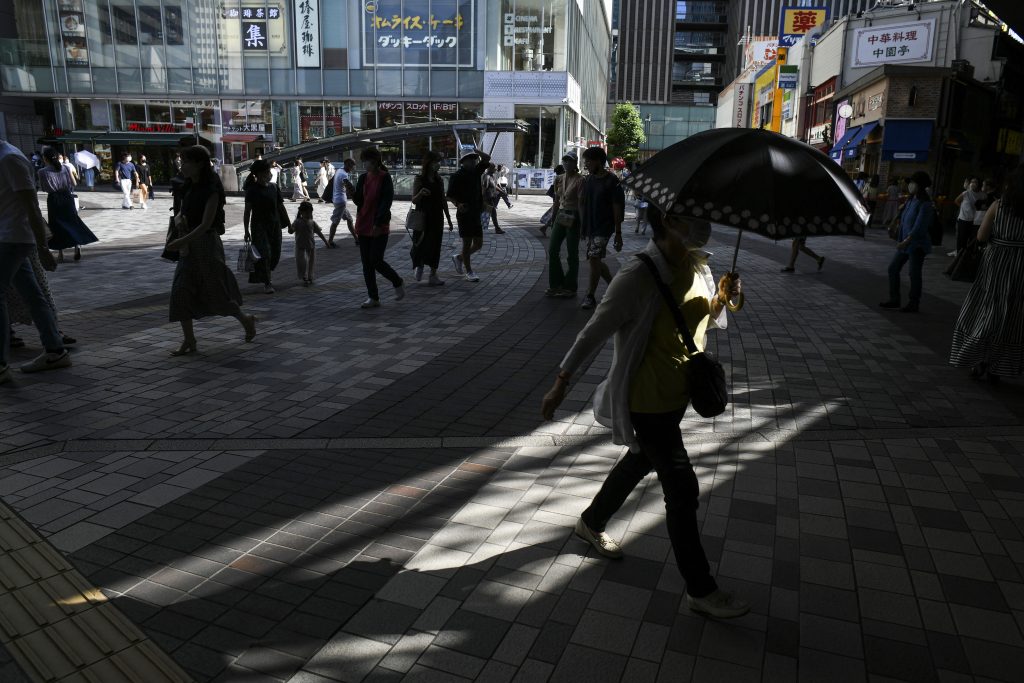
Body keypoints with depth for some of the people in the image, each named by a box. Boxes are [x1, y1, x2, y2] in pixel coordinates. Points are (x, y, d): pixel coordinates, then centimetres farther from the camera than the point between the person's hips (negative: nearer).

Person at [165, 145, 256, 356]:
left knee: (216, 292, 3)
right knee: (181, 292, 0)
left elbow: (205, 224, -20)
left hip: (207, 243, -8)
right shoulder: (189, 187, 9)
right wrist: (178, 219, -5)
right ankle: (189, 342, 4)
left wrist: (181, 241, -24)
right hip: (189, 245, 8)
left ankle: (246, 319, 29)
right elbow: (181, 212, 19)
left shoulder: (211, 190, -15)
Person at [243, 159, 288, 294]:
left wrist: (288, 223, 15)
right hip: (259, 226, -5)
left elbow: (281, 207, 15)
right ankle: (267, 284, -4)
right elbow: (247, 211, -6)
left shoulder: (274, 188, 8)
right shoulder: (252, 190, -6)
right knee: (264, 253, -11)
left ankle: (268, 273, 36)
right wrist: (246, 230, -8)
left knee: (276, 253, 8)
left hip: (275, 225, 5)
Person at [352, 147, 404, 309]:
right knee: (366, 263, 5)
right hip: (364, 225, 6)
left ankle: (398, 283, 18)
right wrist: (353, 193, -12)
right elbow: (359, 201, 9)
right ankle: (373, 298, 14)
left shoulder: (385, 178, -7)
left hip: (379, 227, -6)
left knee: (376, 261, -8)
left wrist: (378, 223, -18)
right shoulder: (363, 178, 10)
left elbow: (386, 201, -12)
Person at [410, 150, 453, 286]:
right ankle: (419, 266, 27)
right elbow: (414, 201, -8)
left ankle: (433, 275, 9)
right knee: (422, 244, -4)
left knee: (435, 246, 3)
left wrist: (449, 219, 13)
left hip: (437, 218, 4)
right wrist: (420, 193, -30)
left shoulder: (439, 180, 8)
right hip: (423, 218, -4)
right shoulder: (419, 180, -6)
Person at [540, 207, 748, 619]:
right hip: (647, 402, -9)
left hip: (678, 394, 9)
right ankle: (700, 591, 19)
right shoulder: (639, 276, -25)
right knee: (682, 490, 0)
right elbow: (596, 331, -19)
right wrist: (561, 384, -14)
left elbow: (709, 321, 14)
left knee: (640, 462, 26)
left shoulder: (698, 266, 0)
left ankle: (591, 523, 51)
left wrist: (723, 298, -9)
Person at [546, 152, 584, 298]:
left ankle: (570, 287, 10)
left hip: (573, 217, -7)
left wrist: (582, 224, -18)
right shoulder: (559, 179, 9)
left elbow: (581, 203, -14)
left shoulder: (579, 180, -9)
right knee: (552, 250, 5)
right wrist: (553, 219, 14)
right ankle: (556, 284, 17)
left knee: (572, 253, 1)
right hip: (560, 216, 7)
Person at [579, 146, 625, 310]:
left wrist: (618, 233, -11)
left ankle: (590, 296, -6)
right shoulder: (588, 179, 9)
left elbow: (617, 208, -10)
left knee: (594, 258, -14)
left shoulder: (612, 181, -9)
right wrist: (582, 225, 11)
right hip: (589, 227, 7)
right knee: (597, 261, 12)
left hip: (604, 227, -7)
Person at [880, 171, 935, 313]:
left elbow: (919, 227, -23)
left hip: (917, 245, -8)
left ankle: (914, 304, 12)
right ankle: (894, 299, 17)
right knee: (893, 268, 8)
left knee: (914, 274, 0)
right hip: (905, 243, 8)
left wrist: (906, 242, -28)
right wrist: (901, 241, 13)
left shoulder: (925, 204, -16)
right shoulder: (911, 200, 10)